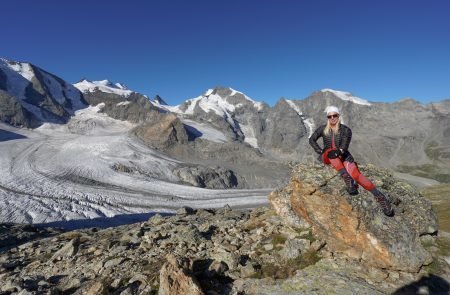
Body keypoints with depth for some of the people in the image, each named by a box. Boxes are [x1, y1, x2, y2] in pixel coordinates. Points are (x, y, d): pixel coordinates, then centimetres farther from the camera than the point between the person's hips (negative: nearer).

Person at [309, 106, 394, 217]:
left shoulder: (346, 130, -1)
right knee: (331, 152, -37)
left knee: (356, 174, -28)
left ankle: (379, 196, -26)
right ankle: (346, 178, -45)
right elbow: (312, 140, 4)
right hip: (327, 157, 1)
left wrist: (339, 151, -34)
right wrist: (320, 151, -8)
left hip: (343, 156, -1)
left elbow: (344, 146, -13)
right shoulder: (323, 129, 4)